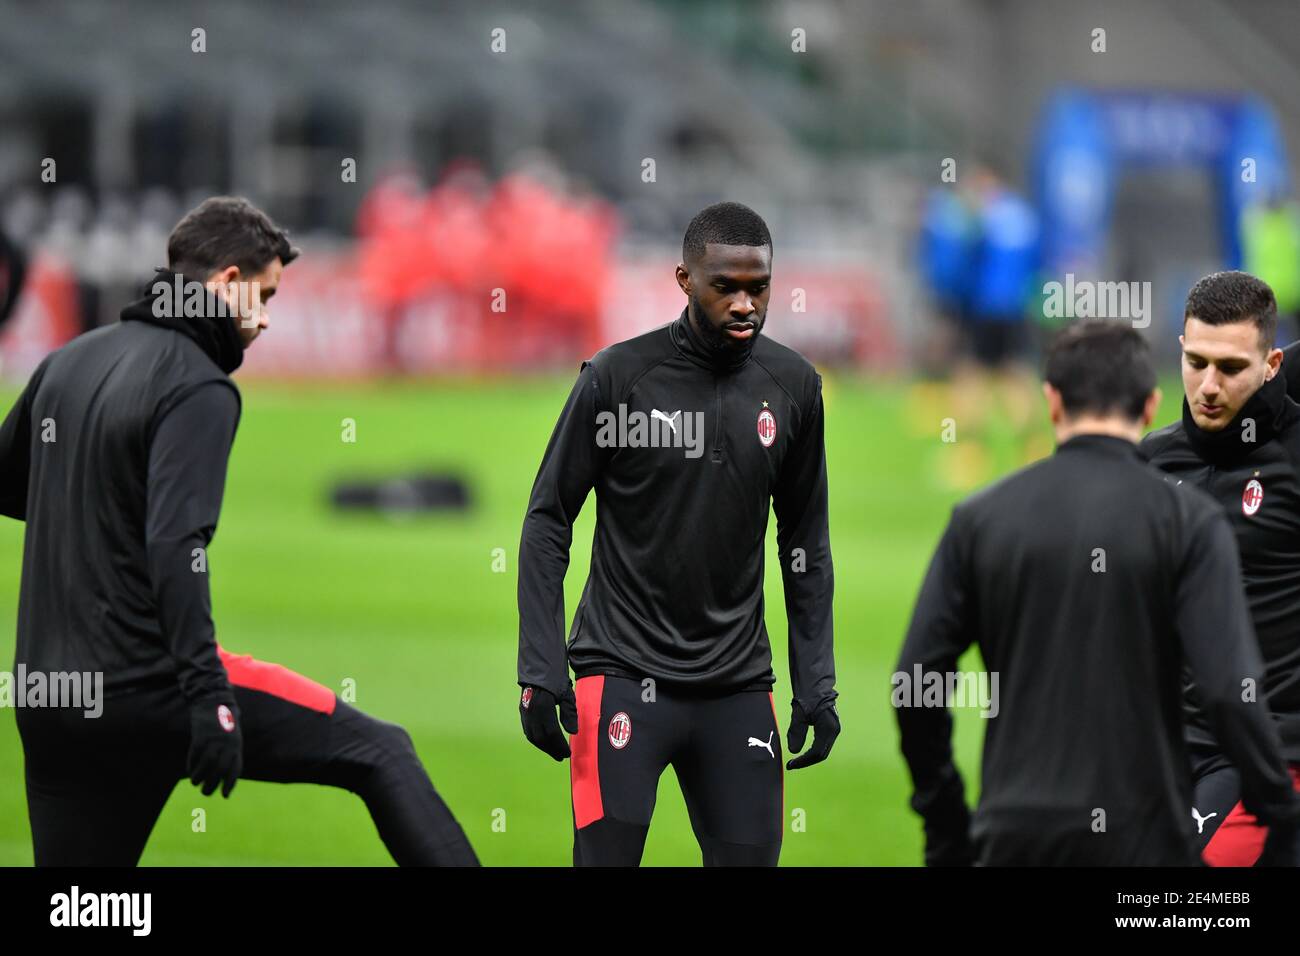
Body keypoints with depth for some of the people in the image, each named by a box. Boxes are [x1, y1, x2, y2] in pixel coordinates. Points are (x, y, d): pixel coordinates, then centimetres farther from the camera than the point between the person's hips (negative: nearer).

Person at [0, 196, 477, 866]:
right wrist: (208, 693, -25)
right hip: (149, 686, -7)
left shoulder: (67, 363, 12)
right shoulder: (198, 388, -10)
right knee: (381, 754, 1)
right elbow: (175, 549, -22)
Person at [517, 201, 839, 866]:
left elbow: (805, 544, 13)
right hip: (624, 673, -4)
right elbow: (547, 522, -3)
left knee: (750, 856, 0)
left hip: (737, 682, 4)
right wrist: (540, 672, -10)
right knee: (607, 855, -11)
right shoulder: (618, 377, -8)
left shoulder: (793, 387, 4)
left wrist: (816, 685, 8)